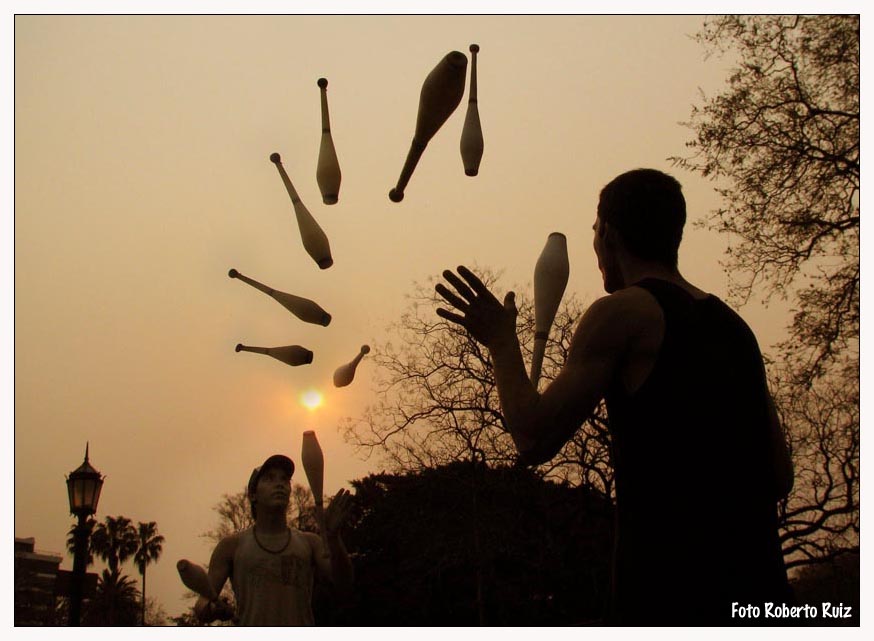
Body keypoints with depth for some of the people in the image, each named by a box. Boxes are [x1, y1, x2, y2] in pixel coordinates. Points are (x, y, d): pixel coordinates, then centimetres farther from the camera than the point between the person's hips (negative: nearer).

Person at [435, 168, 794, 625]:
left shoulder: (623, 312, -5)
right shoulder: (733, 326, 16)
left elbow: (535, 440, -8)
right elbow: (779, 477, 16)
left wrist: (502, 343, 7)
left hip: (668, 591, -7)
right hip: (755, 587, 7)